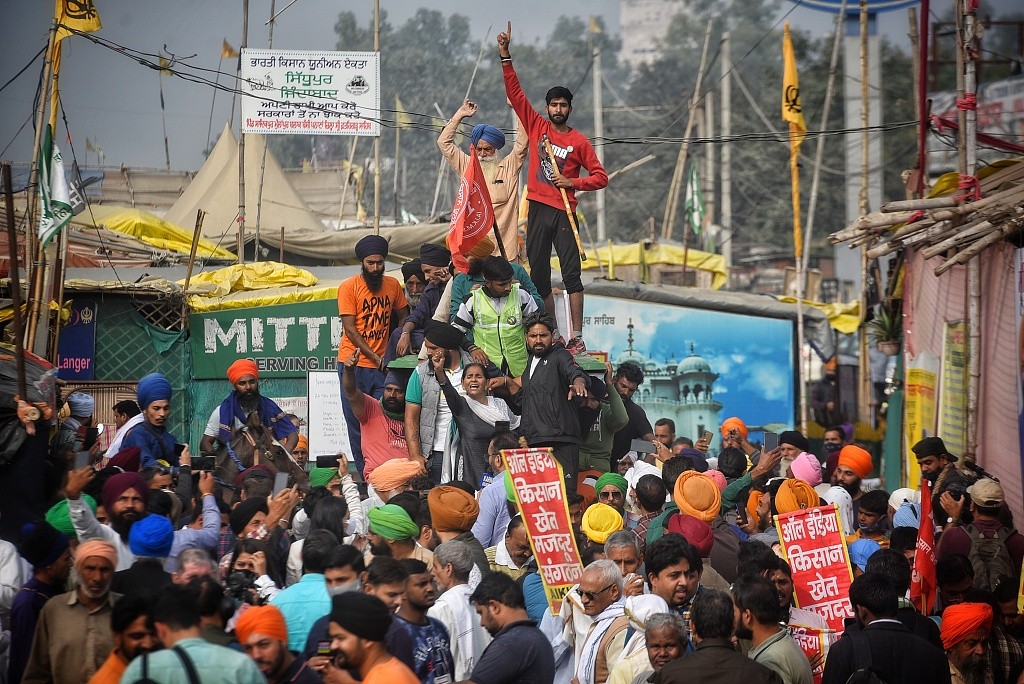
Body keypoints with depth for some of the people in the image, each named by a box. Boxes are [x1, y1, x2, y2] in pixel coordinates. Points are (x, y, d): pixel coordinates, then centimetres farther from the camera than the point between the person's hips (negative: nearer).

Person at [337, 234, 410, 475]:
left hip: (382, 365, 3)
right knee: (356, 423, 1)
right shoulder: (348, 287, -6)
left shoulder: (392, 285, 6)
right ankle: (364, 475, 6)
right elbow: (350, 330, -9)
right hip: (354, 363, -3)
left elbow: (404, 316, 19)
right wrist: (376, 359, -14)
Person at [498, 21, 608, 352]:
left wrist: (573, 182, -10)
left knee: (571, 273, -9)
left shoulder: (579, 141, 3)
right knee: (539, 275, 5)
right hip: (538, 209, 3)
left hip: (563, 210, -3)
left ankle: (577, 336, -11)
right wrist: (505, 56, -3)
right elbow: (515, 92, 4)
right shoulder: (537, 126, 9)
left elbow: (600, 176, 5)